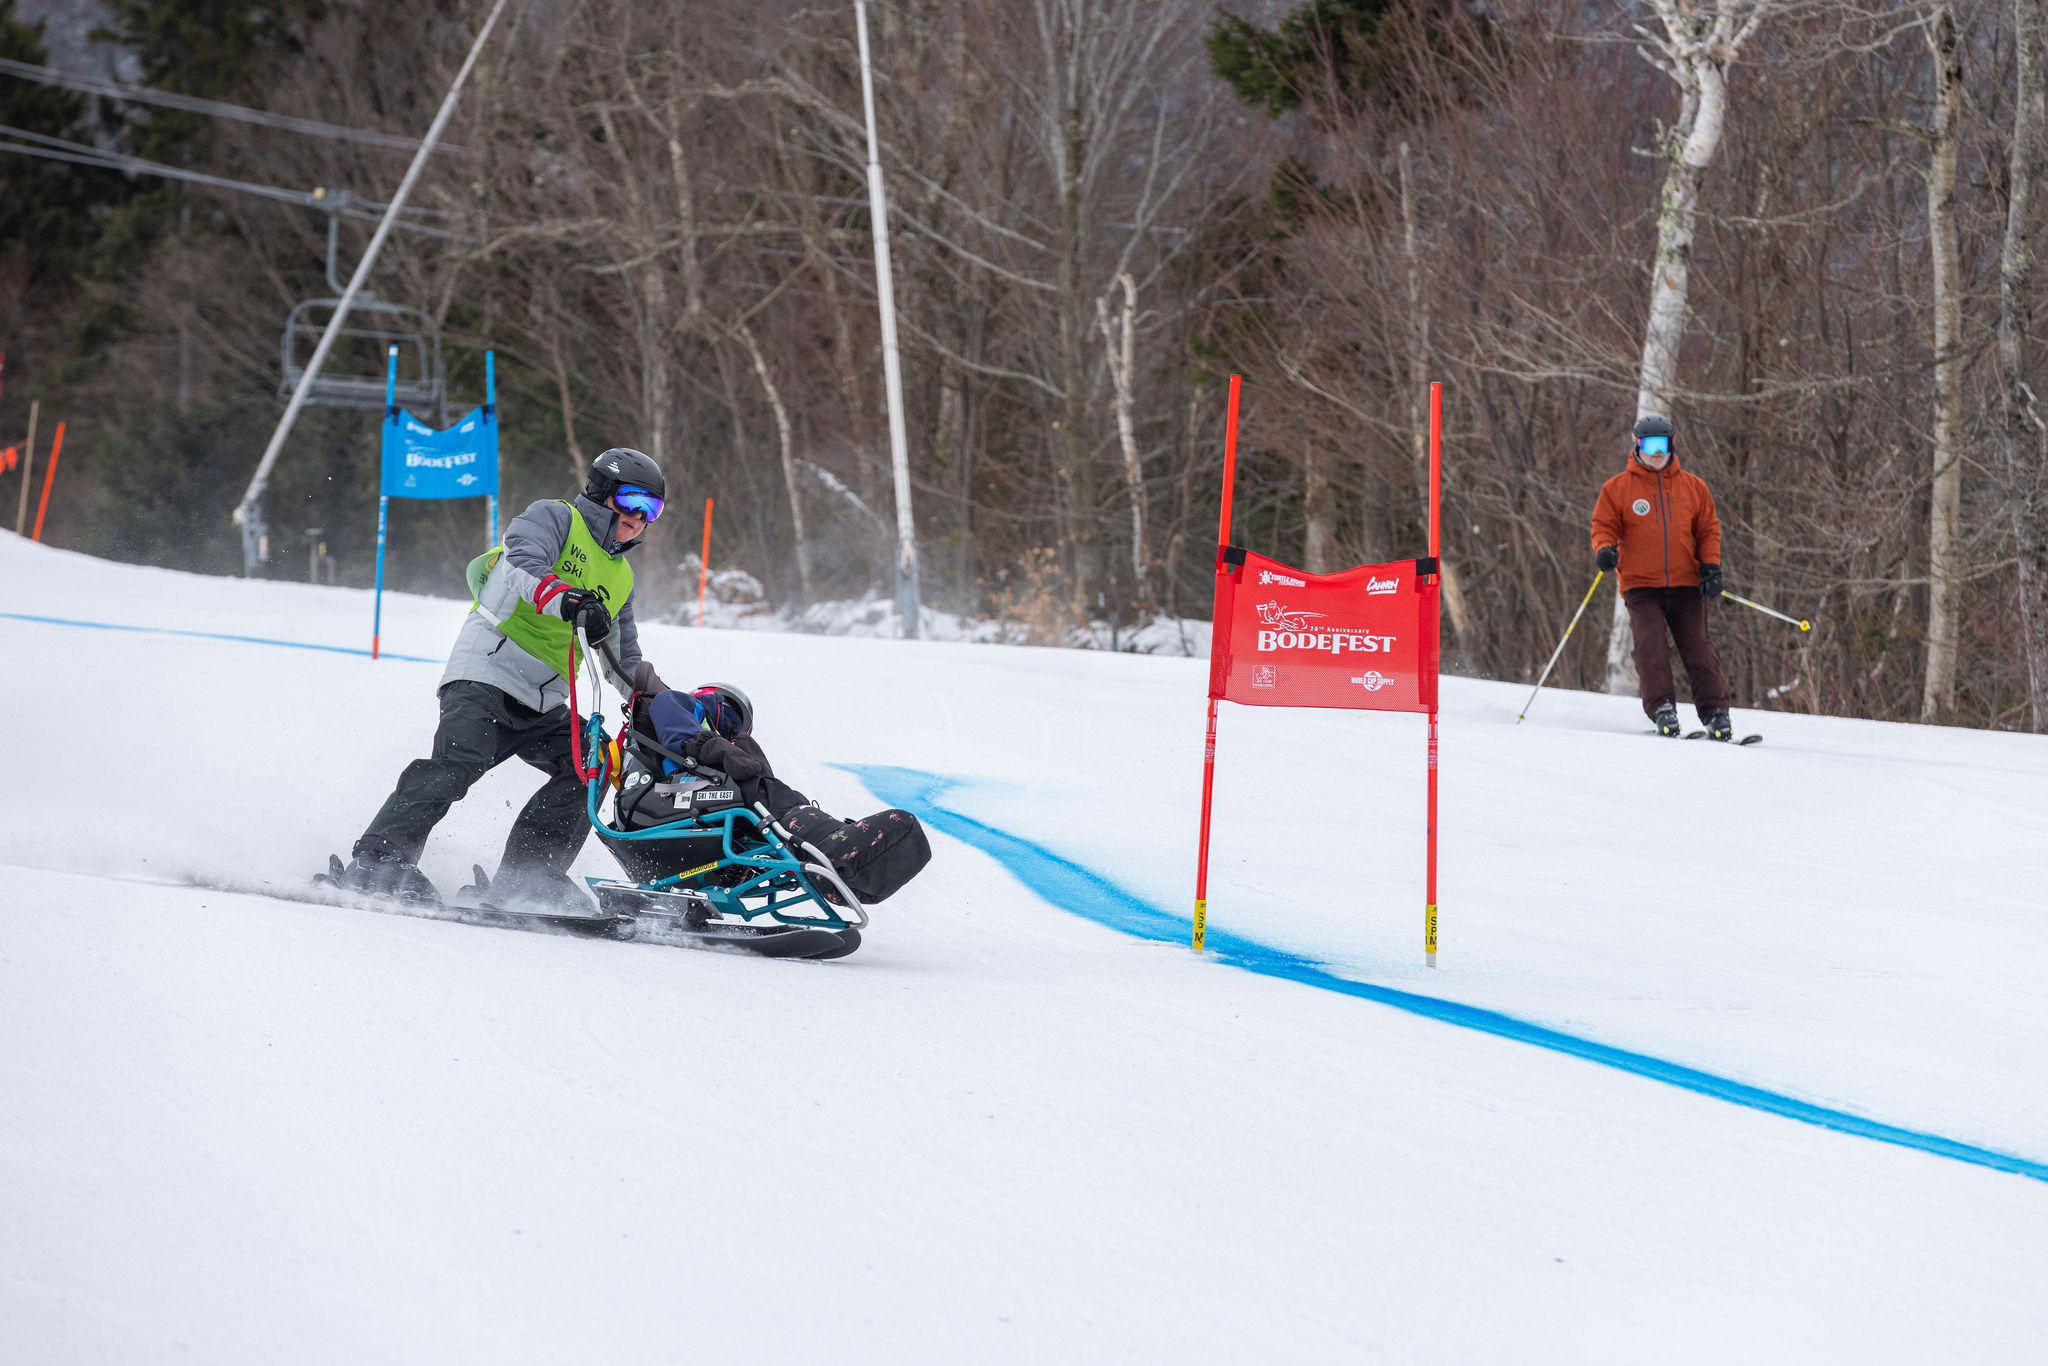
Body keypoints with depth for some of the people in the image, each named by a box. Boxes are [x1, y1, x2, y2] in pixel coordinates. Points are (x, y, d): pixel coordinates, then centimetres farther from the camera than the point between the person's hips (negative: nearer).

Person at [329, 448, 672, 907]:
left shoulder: (620, 577, 25)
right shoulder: (553, 517, 4)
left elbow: (624, 666, 32)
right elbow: (525, 566, -18)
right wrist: (568, 601, -35)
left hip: (542, 703, 8)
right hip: (486, 672, -8)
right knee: (459, 763, -25)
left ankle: (528, 877, -9)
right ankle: (378, 862, -25)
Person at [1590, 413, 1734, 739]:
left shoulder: (1693, 487, 11)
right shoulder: (1617, 488, 5)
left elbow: (1708, 530, 15)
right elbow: (1604, 526, 6)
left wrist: (1711, 566, 1)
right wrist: (1605, 549, -16)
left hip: (1686, 585, 1)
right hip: (1641, 586, -1)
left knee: (1698, 646, -6)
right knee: (1651, 643, -19)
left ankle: (1716, 714, -5)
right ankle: (1662, 708, -18)